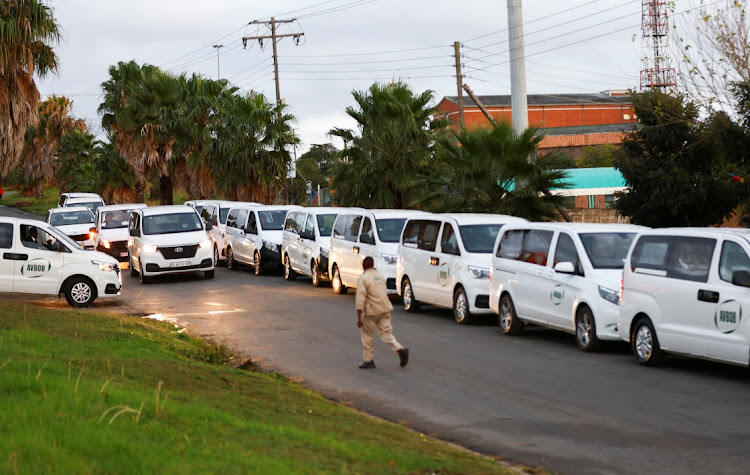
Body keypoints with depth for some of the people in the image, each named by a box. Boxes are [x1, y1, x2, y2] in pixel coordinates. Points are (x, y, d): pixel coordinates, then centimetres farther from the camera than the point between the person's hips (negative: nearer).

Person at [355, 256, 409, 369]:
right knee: (386, 333, 7)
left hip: (372, 310, -6)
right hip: (385, 309, 6)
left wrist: (359, 317, -16)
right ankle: (400, 349, -15)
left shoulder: (363, 278, -11)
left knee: (367, 335, 9)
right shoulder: (380, 276, 12)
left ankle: (368, 360, 15)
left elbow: (360, 298, -16)